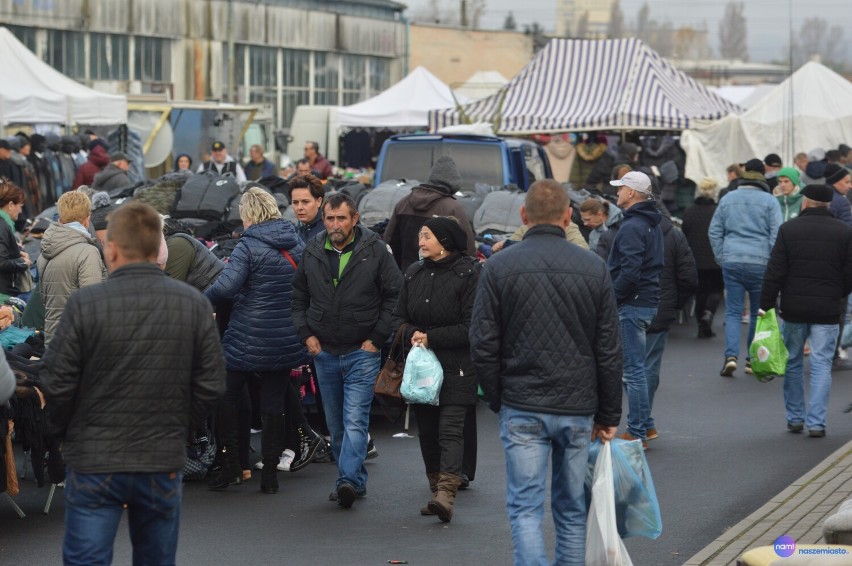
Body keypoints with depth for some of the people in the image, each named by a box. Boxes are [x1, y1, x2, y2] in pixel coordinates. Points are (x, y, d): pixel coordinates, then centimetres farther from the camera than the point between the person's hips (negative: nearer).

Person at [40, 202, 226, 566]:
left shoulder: (85, 303, -11)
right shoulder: (194, 304, -1)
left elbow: (56, 385, -9)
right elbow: (211, 384, 1)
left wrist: (65, 434, 8)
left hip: (94, 463, -3)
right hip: (164, 464, 3)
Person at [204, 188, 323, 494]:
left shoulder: (249, 247, -14)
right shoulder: (297, 244, 5)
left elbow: (225, 287, -25)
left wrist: (203, 297, -7)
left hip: (248, 339, -6)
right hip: (288, 339, 6)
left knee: (228, 397, 11)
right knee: (274, 402, 10)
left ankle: (231, 466, 10)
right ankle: (270, 474, 10)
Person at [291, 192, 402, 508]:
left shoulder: (375, 251, -5)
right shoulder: (312, 252, 5)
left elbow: (395, 296, -1)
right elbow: (298, 297, 16)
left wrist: (377, 338, -6)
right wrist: (306, 334, 4)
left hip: (362, 352, -5)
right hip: (324, 352, 5)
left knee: (355, 420, -15)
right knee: (335, 424, 9)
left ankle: (348, 480, -23)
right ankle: (355, 481, 19)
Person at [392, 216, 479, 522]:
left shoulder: (468, 274, -9)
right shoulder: (414, 273, 10)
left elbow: (471, 326, -12)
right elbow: (399, 317, 13)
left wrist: (431, 337, -13)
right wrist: (412, 334, -9)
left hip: (455, 367, -6)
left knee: (450, 429, -14)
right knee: (427, 431, 8)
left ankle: (446, 495, -24)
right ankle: (437, 491, 16)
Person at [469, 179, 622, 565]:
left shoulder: (498, 267, -4)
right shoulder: (594, 268, 1)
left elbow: (483, 346, -4)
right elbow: (609, 352, 3)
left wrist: (498, 400, 10)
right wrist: (609, 416, 11)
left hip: (522, 409, -2)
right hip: (579, 410, 2)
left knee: (525, 509, -1)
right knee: (572, 509, 13)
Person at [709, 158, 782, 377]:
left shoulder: (728, 199, 8)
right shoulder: (769, 201, -1)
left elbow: (714, 232, 10)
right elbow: (777, 235, -6)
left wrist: (721, 259, 15)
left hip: (732, 262, 2)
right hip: (760, 263, -2)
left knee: (733, 312, 5)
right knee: (758, 313, 10)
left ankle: (731, 355, -12)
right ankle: (753, 360, 13)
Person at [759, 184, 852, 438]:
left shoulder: (788, 229, -4)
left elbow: (775, 272, -6)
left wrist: (766, 304, 0)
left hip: (794, 309, 0)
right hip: (828, 311, 0)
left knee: (793, 363, 13)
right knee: (821, 365, 2)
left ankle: (795, 418, 17)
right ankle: (816, 422, -3)